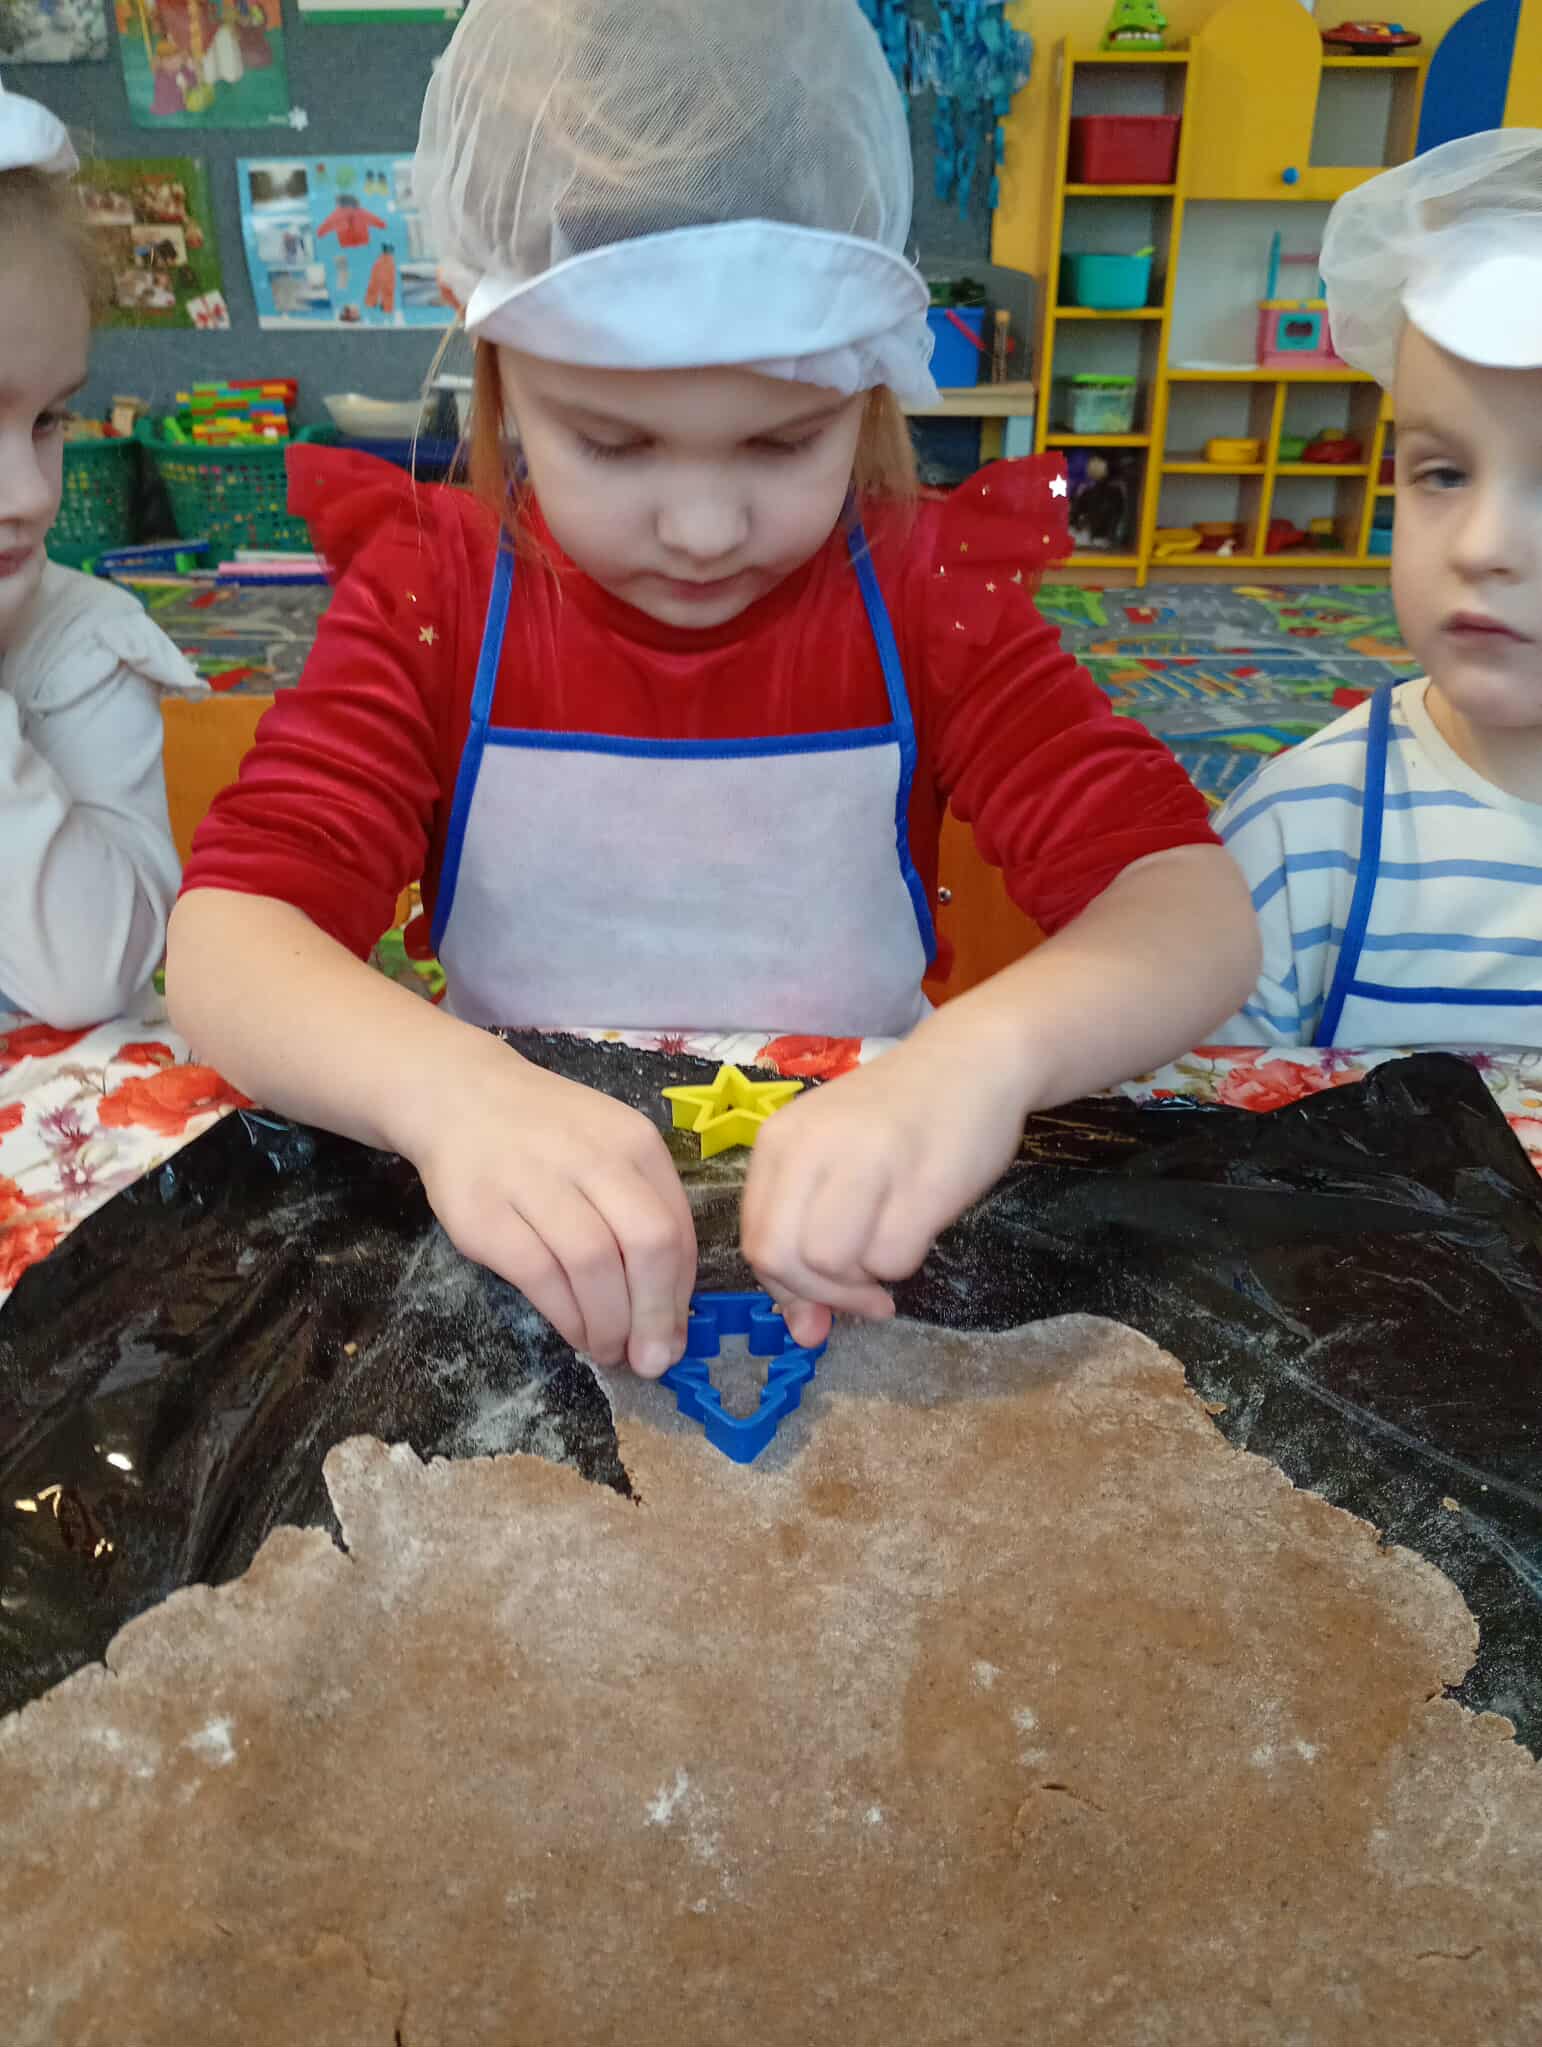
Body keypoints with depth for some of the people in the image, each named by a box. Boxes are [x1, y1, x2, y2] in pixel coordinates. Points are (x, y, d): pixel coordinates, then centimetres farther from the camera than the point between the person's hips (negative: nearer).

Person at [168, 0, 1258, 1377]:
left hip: (851, 1231, 1)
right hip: (529, 1258, 0)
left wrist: (991, 1050, -35)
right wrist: (449, 1090, -36)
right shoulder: (433, 591, -4)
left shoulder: (927, 595, -5)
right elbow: (226, 936, -15)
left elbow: (1199, 912, -14)